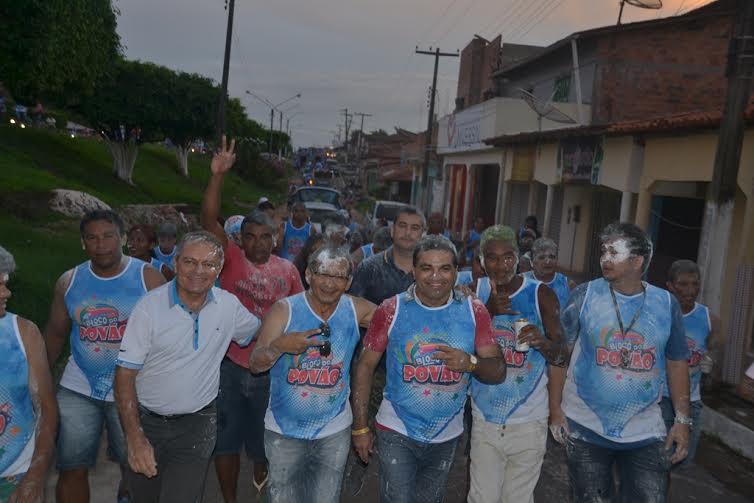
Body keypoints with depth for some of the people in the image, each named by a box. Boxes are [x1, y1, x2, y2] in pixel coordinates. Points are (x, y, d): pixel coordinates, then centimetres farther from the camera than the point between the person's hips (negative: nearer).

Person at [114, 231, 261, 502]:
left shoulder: (229, 305, -5)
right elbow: (126, 373, -12)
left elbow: (260, 334, 17)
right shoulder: (149, 306, -13)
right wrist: (135, 437, -17)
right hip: (146, 421, 0)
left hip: (197, 427, 0)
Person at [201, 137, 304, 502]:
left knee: (262, 437, 20)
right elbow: (209, 220, -19)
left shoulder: (287, 270, -1)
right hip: (230, 365, -1)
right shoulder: (231, 259, -7)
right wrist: (217, 176, -30)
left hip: (270, 369, 2)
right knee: (227, 437, 12)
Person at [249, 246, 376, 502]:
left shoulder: (356, 310, -7)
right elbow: (255, 364, -15)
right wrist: (278, 346, -35)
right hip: (284, 430, -1)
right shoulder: (284, 310, -13)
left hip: (334, 432, 2)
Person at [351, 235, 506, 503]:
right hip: (397, 432, -3)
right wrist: (360, 427, -6)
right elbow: (365, 365, -6)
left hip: (447, 436, 3)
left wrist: (471, 363, -28)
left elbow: (498, 372, -5)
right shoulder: (391, 310, -11)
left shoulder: (474, 312, -6)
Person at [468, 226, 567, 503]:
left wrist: (543, 343, -29)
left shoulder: (540, 295, -6)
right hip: (485, 416, 1)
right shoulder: (475, 290, 0)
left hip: (528, 420, -1)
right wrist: (488, 312, -20)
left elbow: (563, 357, -7)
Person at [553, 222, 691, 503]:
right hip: (585, 427, -1)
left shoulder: (666, 304, -1)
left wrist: (683, 420, 2)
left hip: (645, 432, 1)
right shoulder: (584, 295, -7)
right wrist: (555, 407, -6)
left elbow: (676, 363, 7)